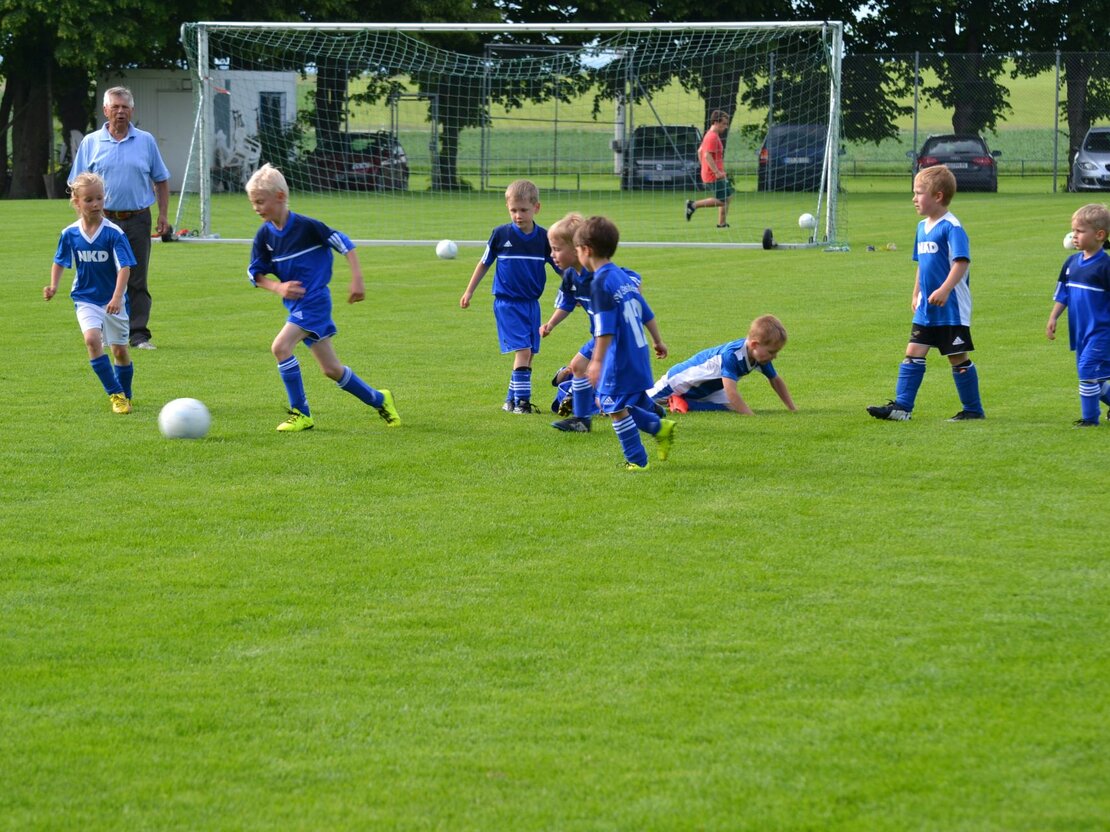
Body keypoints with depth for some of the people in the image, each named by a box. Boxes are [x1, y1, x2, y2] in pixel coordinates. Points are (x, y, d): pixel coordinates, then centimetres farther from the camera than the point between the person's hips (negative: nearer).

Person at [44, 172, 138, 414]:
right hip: (85, 299, 1)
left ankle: (125, 395, 31)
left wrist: (117, 297, -29)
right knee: (92, 339, -23)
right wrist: (53, 285, -2)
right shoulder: (70, 234, -4)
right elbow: (60, 262, 14)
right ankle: (115, 394, -16)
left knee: (120, 350, 7)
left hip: (113, 301, -1)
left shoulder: (114, 233, -14)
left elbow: (124, 267, -17)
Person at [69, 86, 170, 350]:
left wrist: (163, 215, 5)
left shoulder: (146, 141, 8)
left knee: (137, 281, 1)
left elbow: (161, 180, 13)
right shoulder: (91, 143, 6)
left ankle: (139, 334, 2)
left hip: (137, 220, 0)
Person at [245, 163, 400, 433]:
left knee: (280, 346, -23)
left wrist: (357, 280, -10)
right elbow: (255, 273, 9)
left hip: (314, 300, -7)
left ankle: (301, 414, -13)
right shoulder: (264, 235, 1)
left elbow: (345, 244, -8)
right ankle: (379, 400, 30)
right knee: (331, 370, 11)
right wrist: (277, 287, -9)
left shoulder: (306, 226, -15)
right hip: (295, 304, 7)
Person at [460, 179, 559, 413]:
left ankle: (512, 400, 19)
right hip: (507, 303, -4)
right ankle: (521, 401, -10)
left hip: (532, 303, 4)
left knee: (528, 354, 6)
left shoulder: (543, 237, -1)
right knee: (522, 350, -15)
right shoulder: (501, 234, -6)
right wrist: (469, 292, 12)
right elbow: (484, 263, 8)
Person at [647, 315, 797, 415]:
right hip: (680, 381, -8)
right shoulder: (731, 355, -41)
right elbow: (731, 392, -47)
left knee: (729, 407, -14)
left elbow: (776, 381, 1)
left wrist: (792, 409, -1)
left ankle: (683, 402, 1)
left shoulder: (761, 356, -16)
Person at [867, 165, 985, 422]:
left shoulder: (951, 227, -15)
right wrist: (916, 294, 22)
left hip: (952, 307, -8)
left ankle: (973, 409, 11)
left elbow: (962, 262, -23)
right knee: (913, 353, 4)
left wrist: (945, 289, -33)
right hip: (926, 308, 8)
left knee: (958, 357, 0)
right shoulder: (922, 227, 13)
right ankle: (901, 406, 4)